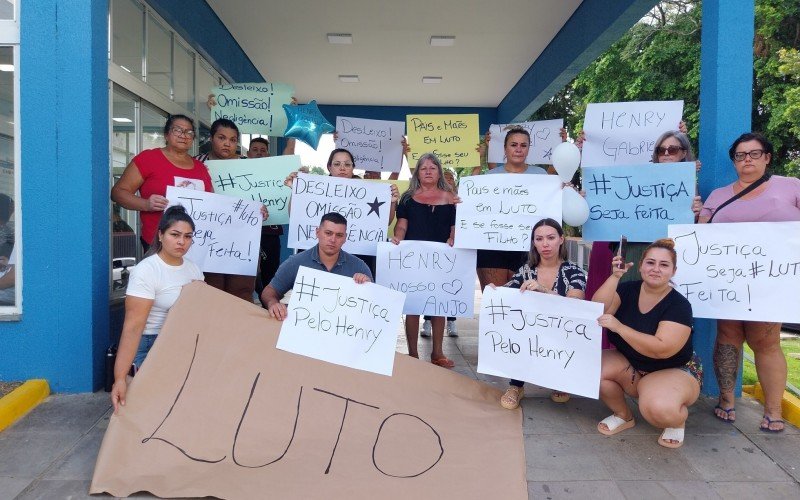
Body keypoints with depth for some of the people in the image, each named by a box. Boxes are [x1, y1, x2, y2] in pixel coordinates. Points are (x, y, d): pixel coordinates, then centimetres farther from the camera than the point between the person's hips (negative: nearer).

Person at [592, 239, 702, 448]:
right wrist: (615, 276, -27)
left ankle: (677, 420, 3)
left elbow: (662, 349, -30)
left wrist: (618, 327, -35)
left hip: (675, 371, -5)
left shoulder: (679, 305, -18)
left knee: (660, 409, -37)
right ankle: (624, 415, 3)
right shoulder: (628, 289, -5)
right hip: (631, 365, 5)